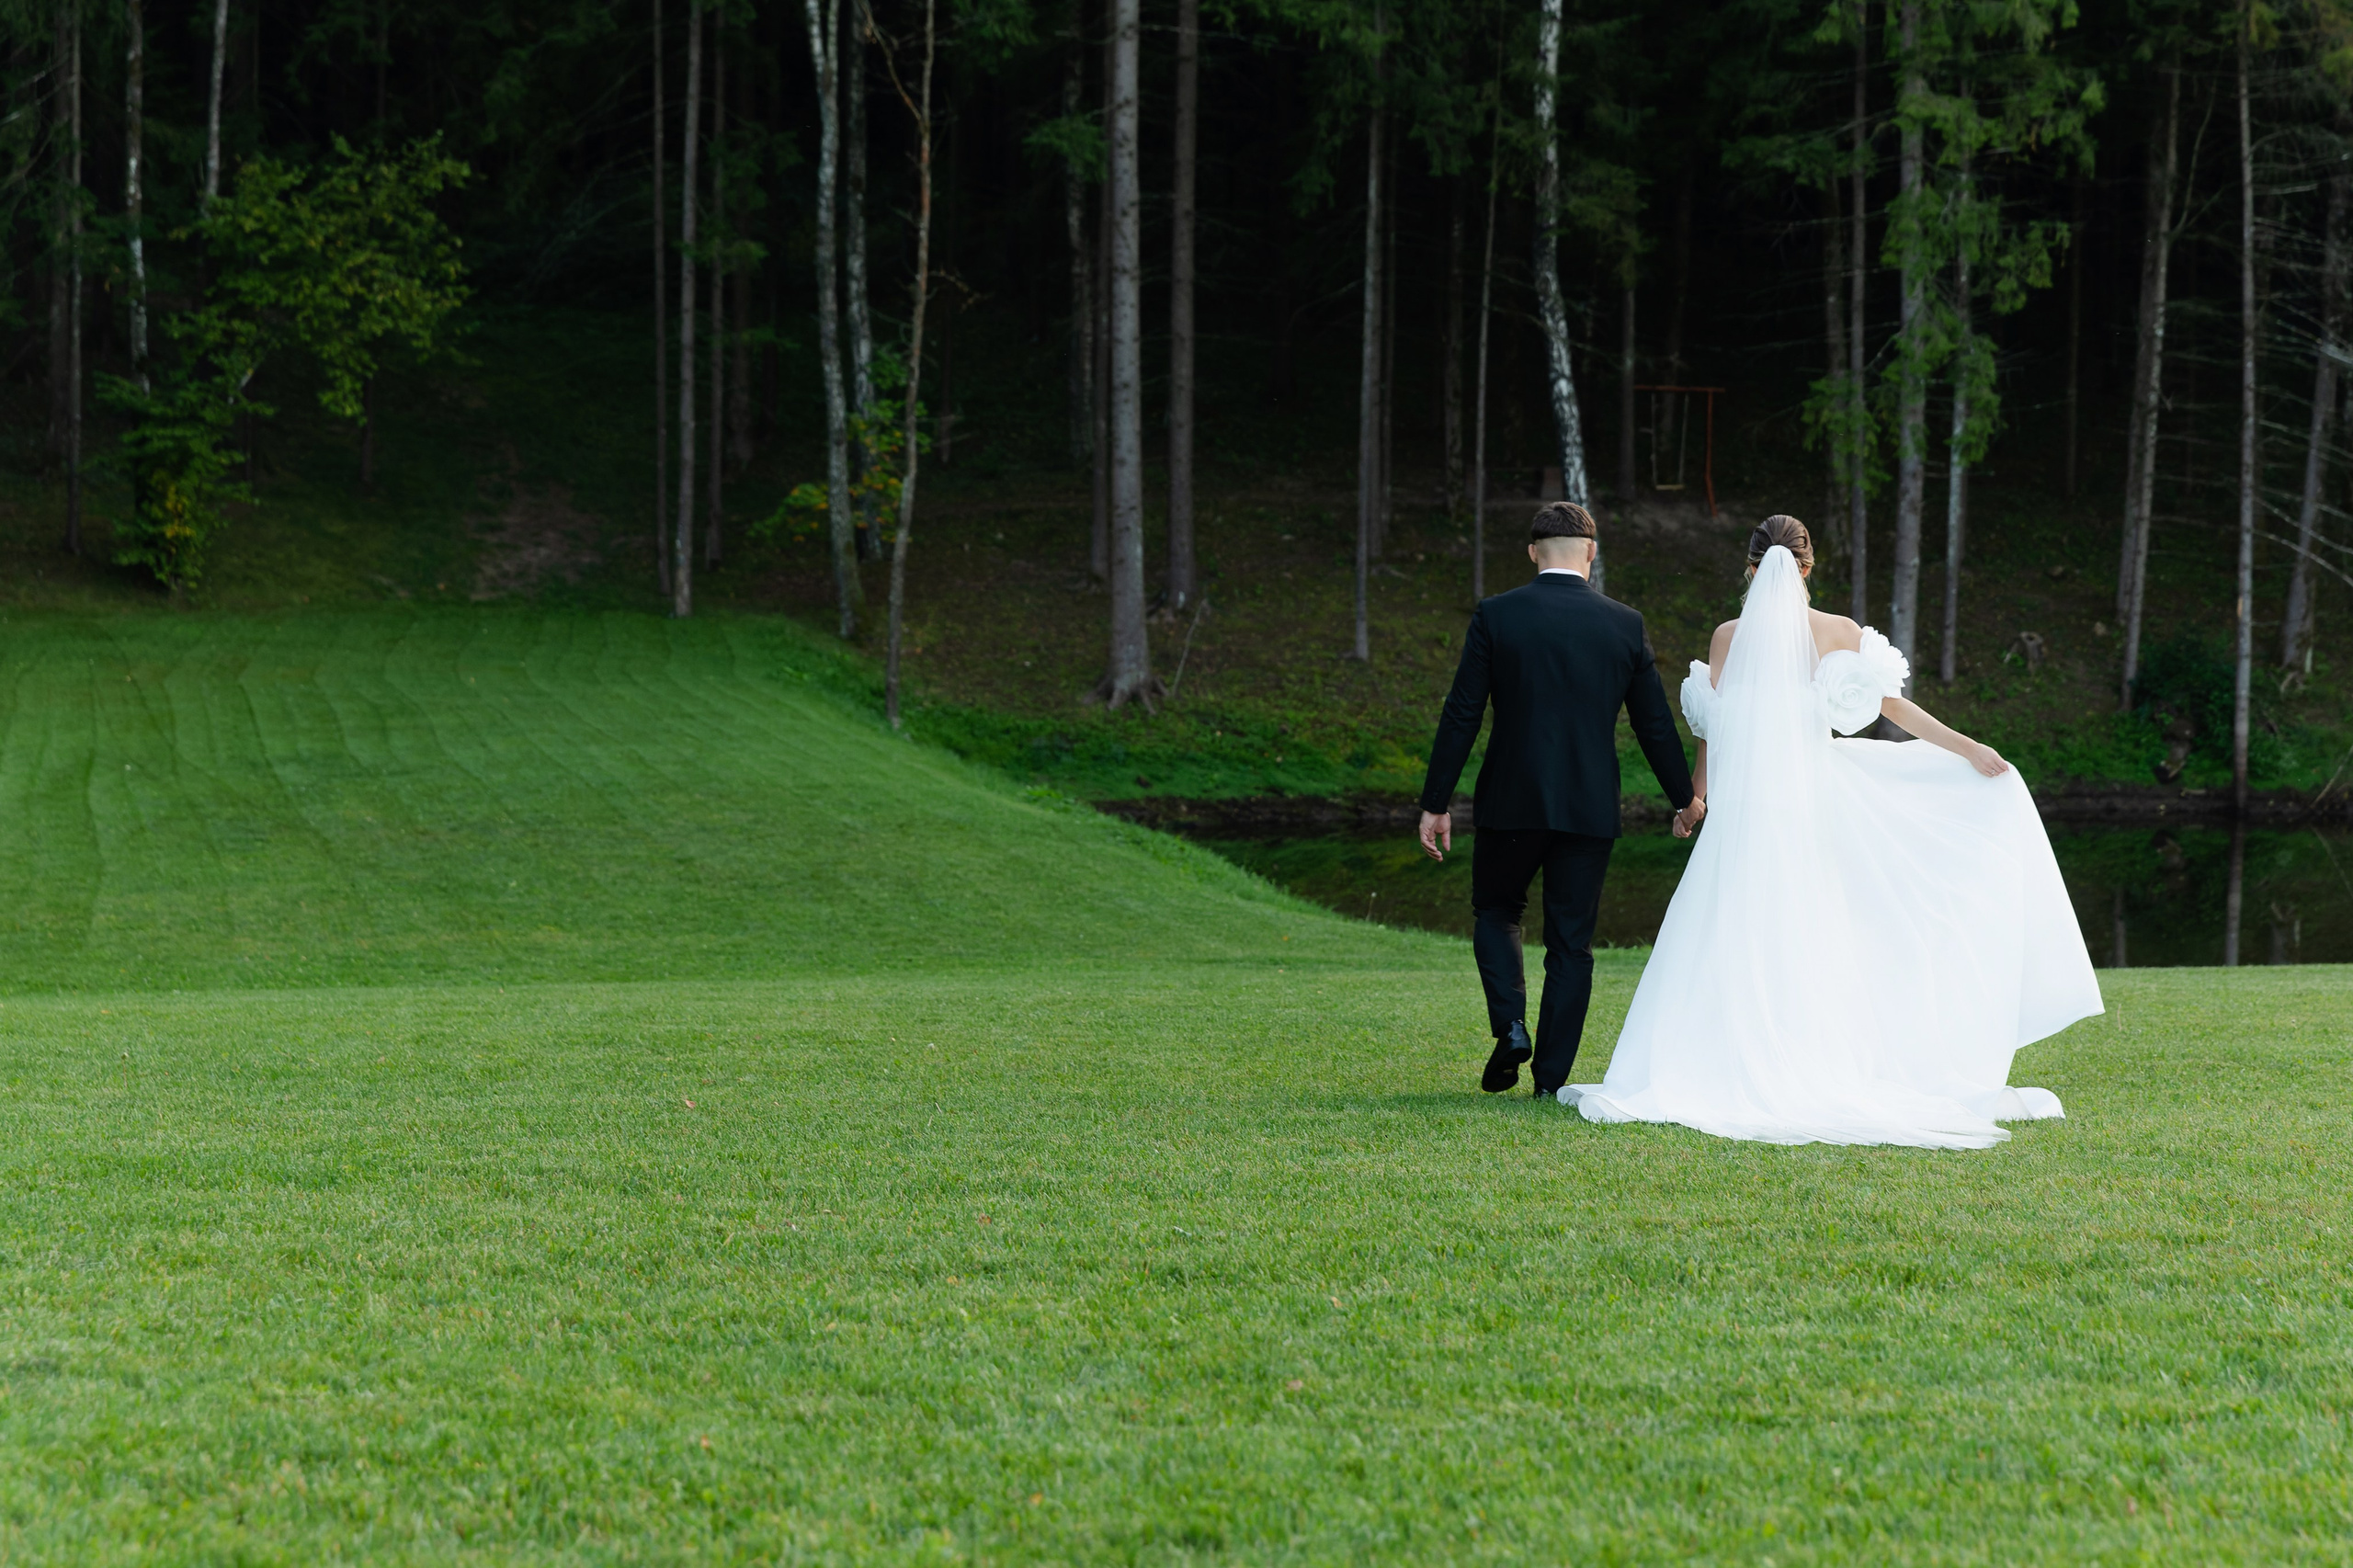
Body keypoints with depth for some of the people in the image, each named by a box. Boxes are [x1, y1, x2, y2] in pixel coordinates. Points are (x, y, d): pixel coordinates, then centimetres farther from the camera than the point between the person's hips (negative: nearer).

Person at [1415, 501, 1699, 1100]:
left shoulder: (1495, 616, -5)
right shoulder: (1624, 625, 0)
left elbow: (1462, 715, -5)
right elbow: (1655, 723, 6)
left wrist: (1436, 803, 1)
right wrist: (1685, 797, 21)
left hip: (1511, 803, -1)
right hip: (1590, 806, 1)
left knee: (1495, 910, 20)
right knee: (1572, 942, 9)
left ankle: (1510, 1025, -2)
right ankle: (1550, 1077, 7)